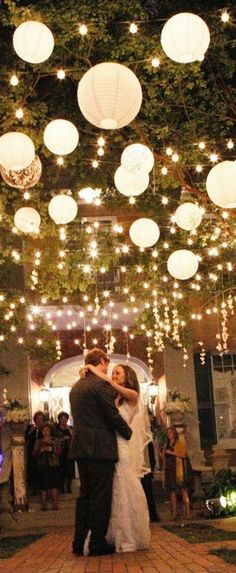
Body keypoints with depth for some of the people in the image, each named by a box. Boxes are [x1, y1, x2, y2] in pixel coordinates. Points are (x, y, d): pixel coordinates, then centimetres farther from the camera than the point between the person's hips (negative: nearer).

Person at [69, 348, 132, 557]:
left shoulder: (76, 387, 15)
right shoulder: (101, 384, -11)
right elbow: (113, 415, -13)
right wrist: (129, 432, 3)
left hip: (81, 447, 8)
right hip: (100, 448, -8)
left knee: (85, 494, 13)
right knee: (101, 496, -1)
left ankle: (79, 542, 15)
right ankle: (98, 543, 3)